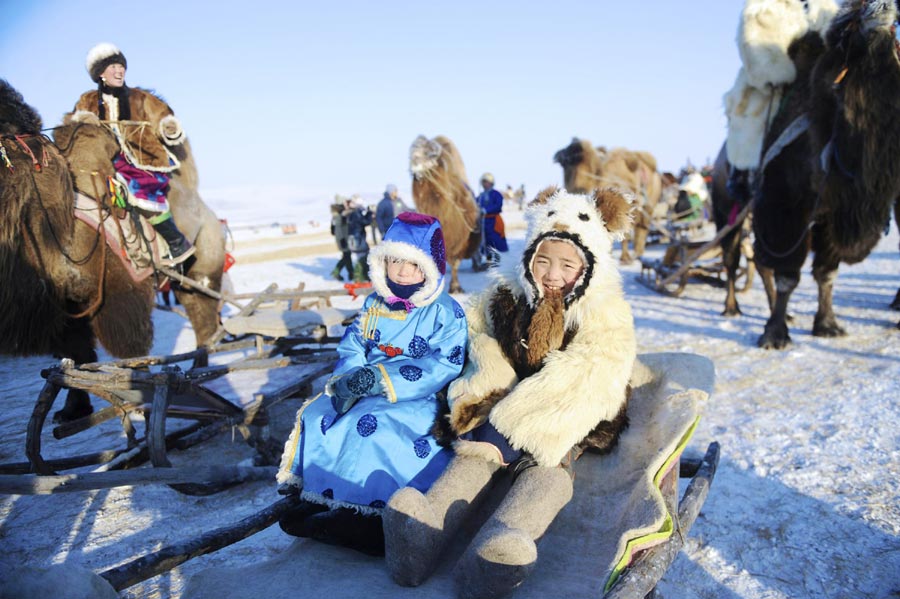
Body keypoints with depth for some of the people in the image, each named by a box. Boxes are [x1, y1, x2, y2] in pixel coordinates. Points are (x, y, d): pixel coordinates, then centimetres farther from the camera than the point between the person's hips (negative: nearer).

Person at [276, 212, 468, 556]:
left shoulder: (446, 313, -8)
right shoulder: (373, 305, 12)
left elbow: (444, 365, -19)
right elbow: (351, 347, 10)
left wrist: (383, 379, -25)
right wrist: (348, 379, -15)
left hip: (415, 399, -6)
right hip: (363, 395, 7)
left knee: (369, 426, -31)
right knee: (317, 417, -10)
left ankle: (364, 511, -20)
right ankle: (319, 497, -1)